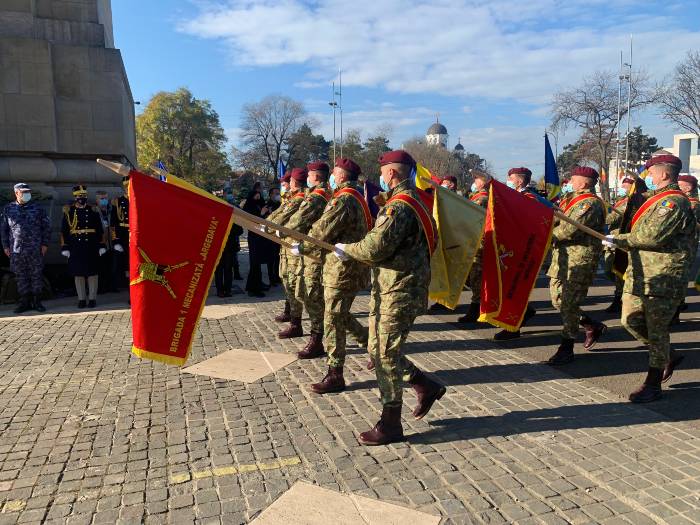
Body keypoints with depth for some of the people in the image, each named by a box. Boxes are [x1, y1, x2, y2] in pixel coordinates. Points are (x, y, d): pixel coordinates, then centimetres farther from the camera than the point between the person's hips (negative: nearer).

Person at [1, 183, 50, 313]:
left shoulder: (37, 208, 5)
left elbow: (46, 226, 6)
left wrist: (45, 244, 0)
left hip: (35, 249, -1)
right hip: (16, 250, 1)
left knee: (37, 275, 2)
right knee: (20, 277, 5)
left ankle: (37, 301, 10)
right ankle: (25, 302, 14)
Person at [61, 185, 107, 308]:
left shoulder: (93, 210, 5)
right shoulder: (68, 211, 5)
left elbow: (100, 230, 6)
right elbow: (64, 231, 6)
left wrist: (101, 245, 1)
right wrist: (65, 247, 2)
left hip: (91, 247, 0)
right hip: (75, 248, 1)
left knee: (92, 273, 2)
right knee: (78, 273, 5)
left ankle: (92, 298, 9)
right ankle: (81, 299, 13)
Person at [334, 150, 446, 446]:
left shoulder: (399, 206, -19)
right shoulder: (409, 201, 16)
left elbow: (375, 248, -24)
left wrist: (346, 249, -8)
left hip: (398, 293, -10)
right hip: (389, 290, 10)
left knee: (385, 354, -1)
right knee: (379, 350, 18)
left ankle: (390, 425, 11)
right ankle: (426, 387, 29)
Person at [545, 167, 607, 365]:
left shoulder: (590, 203, -14)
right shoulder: (569, 198, 16)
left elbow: (569, 230, -22)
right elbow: (554, 218, 10)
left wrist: (549, 236, -8)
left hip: (580, 260, -9)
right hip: (562, 256, 9)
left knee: (568, 303, -5)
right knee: (558, 300, 14)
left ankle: (566, 349, 6)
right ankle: (593, 326, 32)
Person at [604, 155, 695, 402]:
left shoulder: (674, 202, -13)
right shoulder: (656, 199, 20)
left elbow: (652, 236, -23)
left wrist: (619, 239, -9)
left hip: (663, 277, -9)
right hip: (640, 273, 9)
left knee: (656, 329, -2)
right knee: (631, 321, 10)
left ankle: (653, 384, 9)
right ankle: (669, 356, 31)